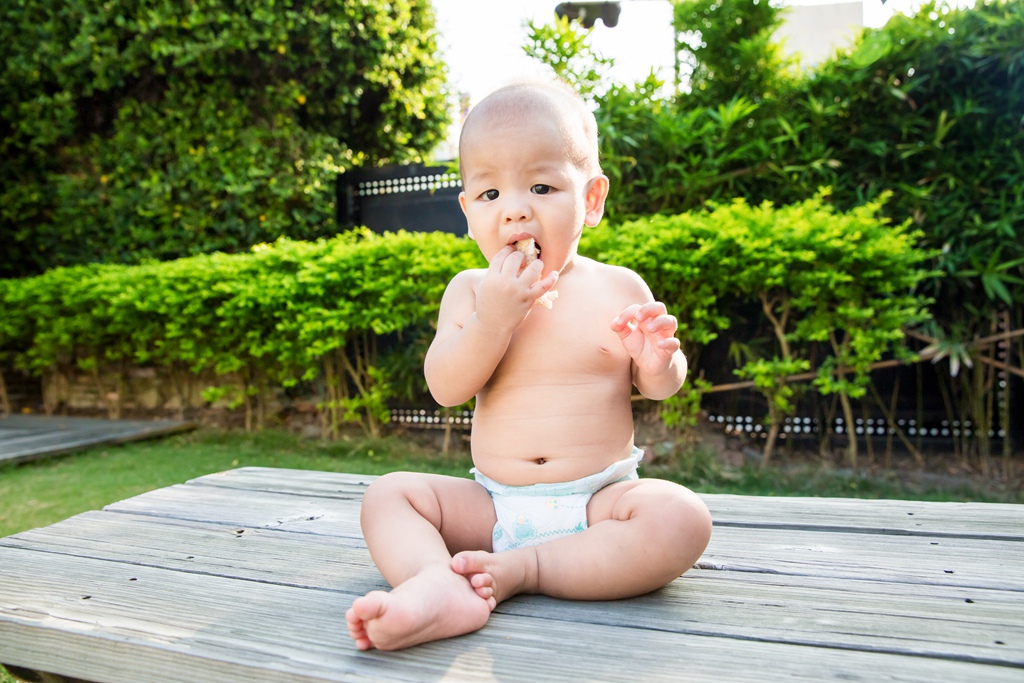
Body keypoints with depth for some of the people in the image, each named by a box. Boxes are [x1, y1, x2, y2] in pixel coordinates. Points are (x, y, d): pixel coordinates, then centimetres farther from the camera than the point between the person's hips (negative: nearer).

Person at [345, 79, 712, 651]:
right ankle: (439, 588, -37)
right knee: (387, 494, -12)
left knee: (681, 518, -27)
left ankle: (519, 571, -24)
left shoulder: (619, 289, -1)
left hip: (599, 500, -1)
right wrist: (493, 318, -23)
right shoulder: (471, 290, 2)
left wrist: (657, 363, -17)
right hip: (493, 506, 2)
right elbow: (446, 388, -8)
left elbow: (661, 386, 8)